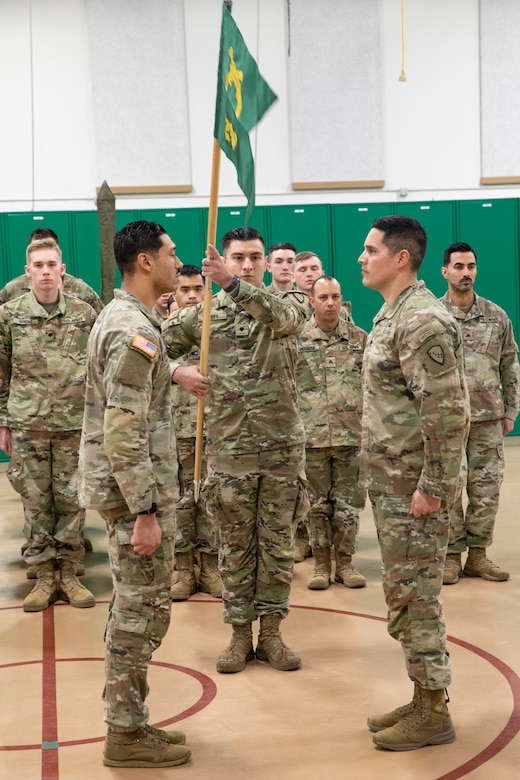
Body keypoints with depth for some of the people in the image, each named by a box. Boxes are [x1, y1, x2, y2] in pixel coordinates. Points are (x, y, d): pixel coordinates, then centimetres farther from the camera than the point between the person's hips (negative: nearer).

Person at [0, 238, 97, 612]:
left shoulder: (84, 313, 2)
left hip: (75, 424, 0)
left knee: (72, 499, 6)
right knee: (35, 501, 6)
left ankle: (69, 573, 19)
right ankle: (44, 576, 17)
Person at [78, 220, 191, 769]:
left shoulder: (118, 317, 13)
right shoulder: (135, 331, -19)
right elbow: (124, 433, -24)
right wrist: (145, 511, -23)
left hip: (124, 490, 10)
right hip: (136, 493, -10)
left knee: (136, 609, 16)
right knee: (141, 611, -1)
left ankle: (128, 721, 27)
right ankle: (126, 735, 11)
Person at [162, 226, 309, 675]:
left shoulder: (289, 305, -1)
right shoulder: (203, 313, 3)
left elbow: (281, 315, -27)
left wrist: (233, 283, -42)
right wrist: (178, 372, -15)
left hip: (283, 449, 0)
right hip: (229, 451, 1)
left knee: (278, 545, 8)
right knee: (235, 548, 9)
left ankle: (271, 633, 21)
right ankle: (240, 634, 22)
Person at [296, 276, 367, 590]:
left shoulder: (360, 338, 4)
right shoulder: (296, 339, 1)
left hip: (352, 435, 1)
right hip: (311, 436, 0)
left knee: (348, 502, 6)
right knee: (318, 502, 7)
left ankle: (345, 562, 17)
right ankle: (321, 563, 18)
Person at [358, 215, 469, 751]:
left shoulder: (422, 320, -18)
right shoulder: (392, 314, 13)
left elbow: (448, 411, -23)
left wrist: (433, 487, -22)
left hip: (414, 485, -10)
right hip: (390, 481, 10)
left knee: (416, 595, -1)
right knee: (405, 593, 15)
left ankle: (433, 715, 11)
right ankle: (423, 700, 27)